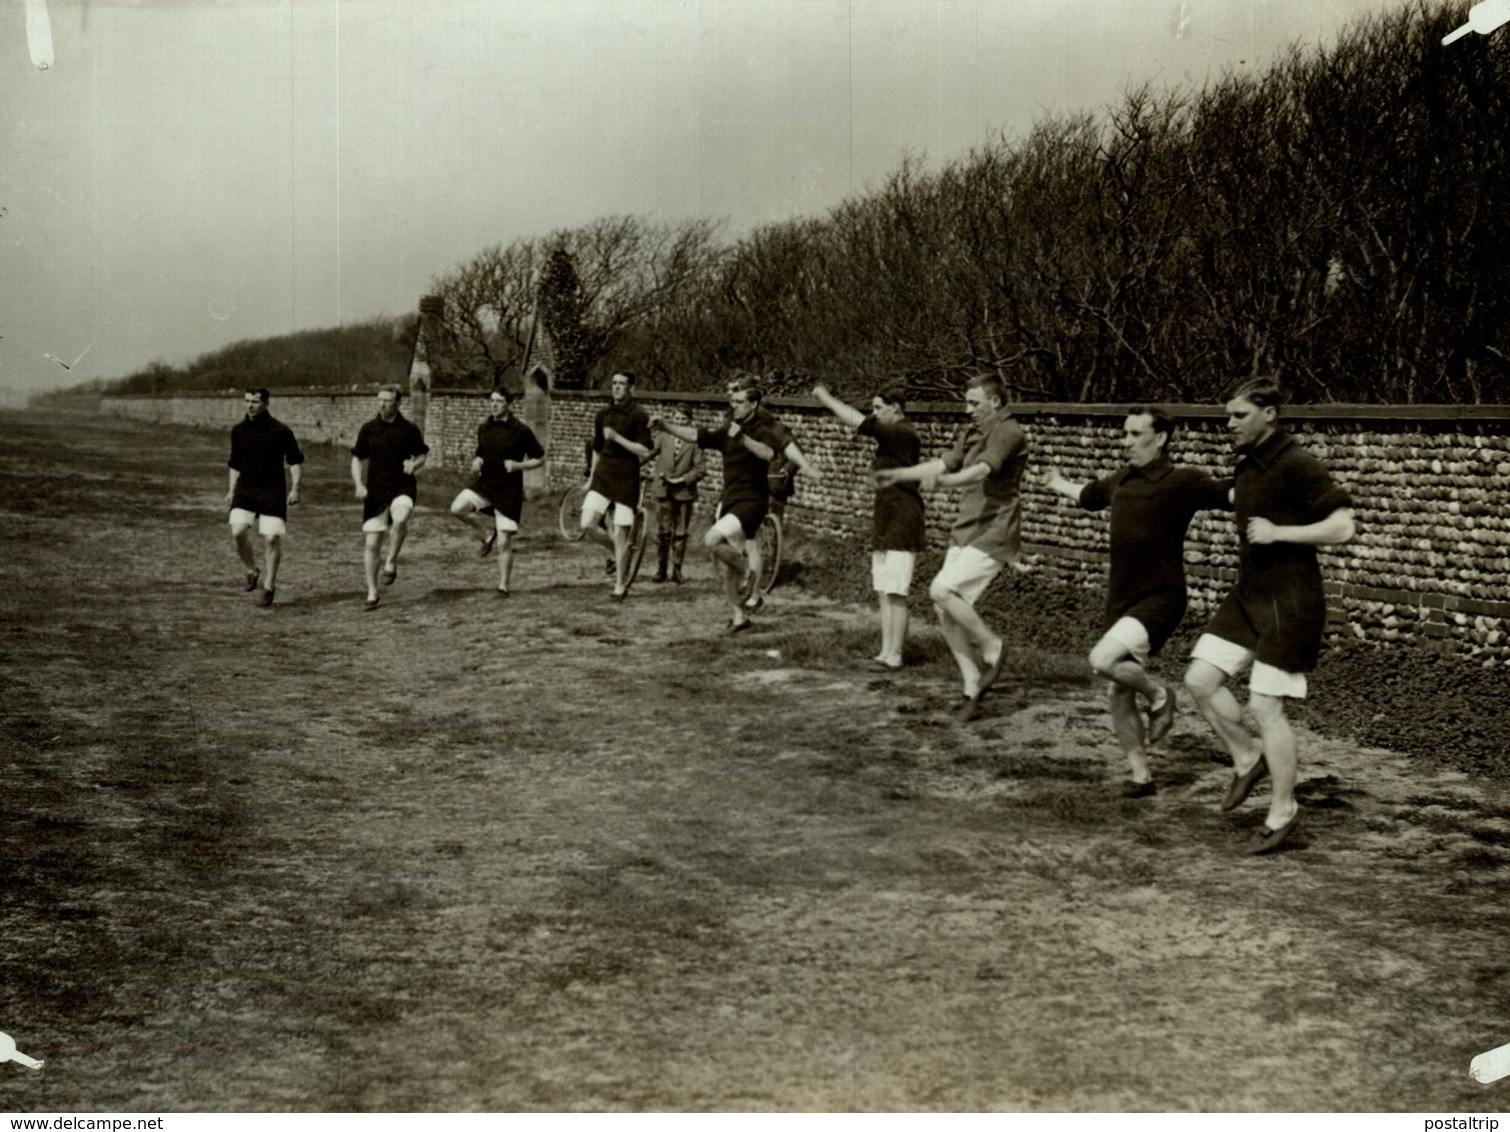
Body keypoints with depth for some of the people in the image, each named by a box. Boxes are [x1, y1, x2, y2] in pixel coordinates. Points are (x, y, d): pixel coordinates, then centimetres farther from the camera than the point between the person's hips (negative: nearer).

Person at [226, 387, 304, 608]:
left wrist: (294, 488, -7)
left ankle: (268, 587, 10)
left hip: (273, 491, -3)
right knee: (237, 532, -16)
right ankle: (252, 572, 9)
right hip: (245, 489, 3)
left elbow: (295, 460, 2)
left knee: (271, 538, -4)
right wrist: (232, 490, 14)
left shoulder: (281, 431, -5)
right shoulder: (238, 430, 7)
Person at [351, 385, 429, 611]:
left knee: (400, 519, -35)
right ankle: (372, 594, 12)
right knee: (371, 543, 0)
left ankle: (391, 563, -13)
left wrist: (414, 464, -11)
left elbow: (421, 455, 12)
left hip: (402, 487, -2)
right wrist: (359, 485, -6)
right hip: (375, 491, 2)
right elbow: (357, 459, 9)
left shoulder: (410, 429, 0)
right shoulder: (368, 429, 3)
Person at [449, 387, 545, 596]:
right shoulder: (483, 429, 6)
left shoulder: (521, 430, -8)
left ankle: (503, 586, 15)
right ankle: (488, 533, 3)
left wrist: (518, 465, -19)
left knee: (504, 543, -3)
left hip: (509, 492, -4)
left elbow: (540, 459, -2)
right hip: (485, 485, 4)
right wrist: (476, 463, -1)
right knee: (457, 507, -23)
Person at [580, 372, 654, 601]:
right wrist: (592, 477, 23)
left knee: (620, 533, -3)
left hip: (626, 480, -5)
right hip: (603, 476, 5)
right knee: (588, 525, -8)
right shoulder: (602, 414, 9)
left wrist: (617, 437, -20)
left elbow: (645, 452, -14)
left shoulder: (639, 416, -8)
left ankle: (620, 585, 10)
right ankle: (618, 552, 21)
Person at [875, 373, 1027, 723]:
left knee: (941, 591, -21)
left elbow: (981, 470, -28)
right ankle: (972, 688, 10)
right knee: (946, 611, 2)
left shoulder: (1008, 433, -13)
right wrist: (898, 474, 13)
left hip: (993, 533, -8)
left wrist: (943, 481, -43)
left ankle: (992, 647, -2)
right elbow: (944, 463, 20)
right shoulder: (971, 432, 15)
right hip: (965, 530, 9)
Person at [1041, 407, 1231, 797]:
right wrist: (1061, 485, 52)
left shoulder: (1181, 480, -10)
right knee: (1118, 696, 7)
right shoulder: (1121, 480, 12)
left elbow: (1230, 494, -21)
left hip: (1160, 599, -7)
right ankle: (1140, 776, 20)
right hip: (1121, 601, 7)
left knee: (1103, 659, -28)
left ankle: (1158, 694, 1)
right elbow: (1091, 495, 33)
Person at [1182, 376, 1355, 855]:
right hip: (1248, 595, 8)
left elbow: (1342, 527, -20)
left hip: (1289, 602, -8)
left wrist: (1277, 533, -21)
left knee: (1265, 707, -6)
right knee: (1200, 679, 0)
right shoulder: (1246, 466, 10)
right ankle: (1247, 757, 20)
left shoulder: (1298, 466, -16)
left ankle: (1283, 810, 9)